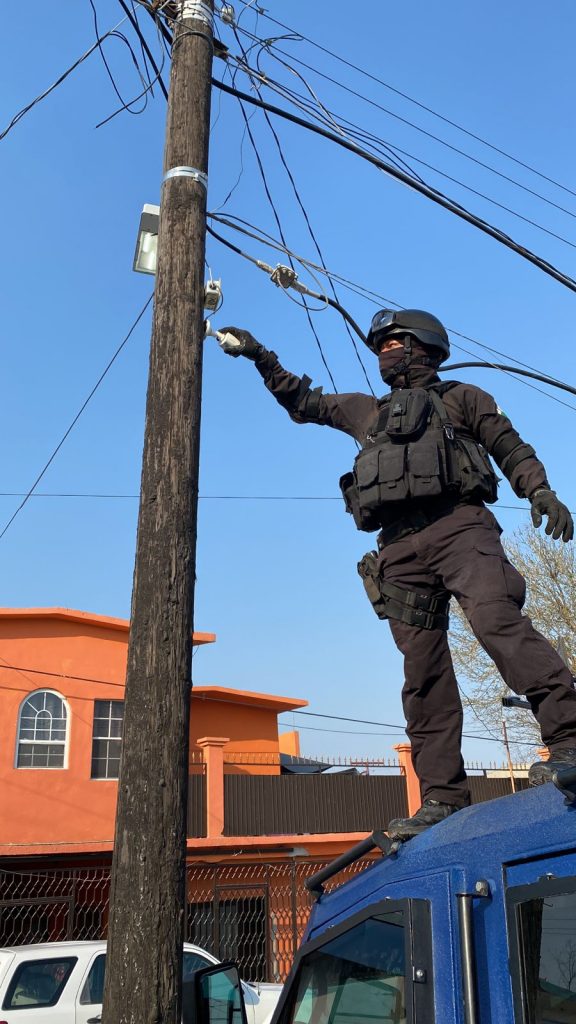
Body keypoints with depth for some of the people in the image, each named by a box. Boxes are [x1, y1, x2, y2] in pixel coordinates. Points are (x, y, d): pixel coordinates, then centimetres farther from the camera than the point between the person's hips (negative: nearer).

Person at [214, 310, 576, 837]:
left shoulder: (461, 397, 19)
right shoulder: (367, 412, 31)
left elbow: (512, 448, 10)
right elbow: (304, 401, 38)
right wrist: (259, 355, 36)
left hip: (458, 526, -4)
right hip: (400, 547, 4)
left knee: (498, 621, -28)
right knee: (423, 673, -4)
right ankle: (443, 798, -4)